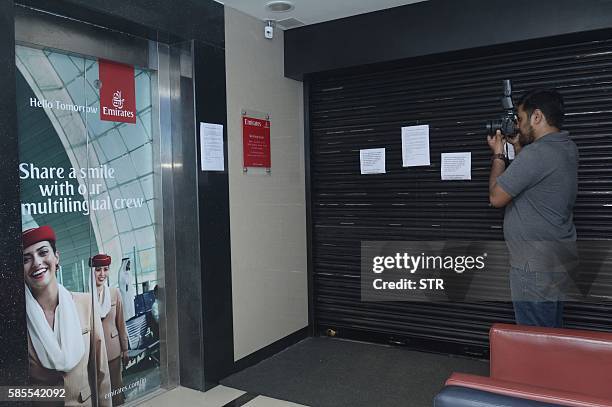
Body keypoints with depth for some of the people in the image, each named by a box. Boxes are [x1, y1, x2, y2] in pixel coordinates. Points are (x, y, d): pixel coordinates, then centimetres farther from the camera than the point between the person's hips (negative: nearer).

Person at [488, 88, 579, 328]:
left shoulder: (535, 154, -22)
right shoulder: (568, 148, 7)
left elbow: (496, 197, -14)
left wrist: (498, 154, -2)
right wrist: (518, 148, 14)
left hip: (535, 267, -9)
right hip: (559, 261, 10)